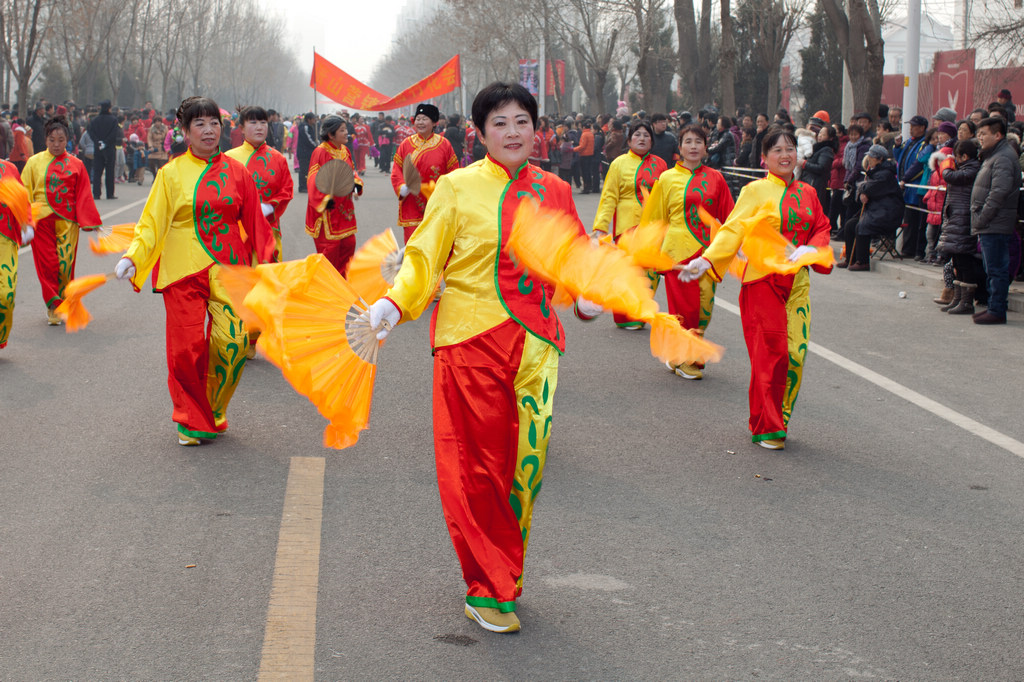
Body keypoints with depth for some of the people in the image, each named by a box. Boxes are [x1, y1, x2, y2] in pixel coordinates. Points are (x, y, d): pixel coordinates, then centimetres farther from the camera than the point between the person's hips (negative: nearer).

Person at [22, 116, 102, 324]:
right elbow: (25, 193, 5)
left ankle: (61, 305, 16)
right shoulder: (35, 162, 3)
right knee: (47, 263, -2)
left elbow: (83, 196, 7)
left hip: (67, 221, 1)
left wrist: (89, 221, 2)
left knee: (66, 264, 1)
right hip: (42, 221, 0)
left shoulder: (76, 165, 5)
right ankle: (53, 306, 5)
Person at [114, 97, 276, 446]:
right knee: (187, 348, -6)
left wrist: (266, 263, 11)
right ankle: (191, 422, 10)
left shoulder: (236, 172, 9)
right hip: (183, 272, -1)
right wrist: (132, 257, -11)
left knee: (232, 343, -9)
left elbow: (254, 222, 14)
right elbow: (152, 221, 3)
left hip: (228, 270, 1)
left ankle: (213, 413, 14)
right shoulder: (171, 173, 6)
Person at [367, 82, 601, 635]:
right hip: (471, 340, -3)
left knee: (527, 460, 3)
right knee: (479, 464, -1)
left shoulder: (554, 191, 10)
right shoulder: (458, 188, 0)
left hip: (534, 341, 3)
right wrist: (393, 302, -17)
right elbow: (424, 258, -1)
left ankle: (503, 578, 21)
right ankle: (486, 592, 9)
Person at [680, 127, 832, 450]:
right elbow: (733, 229, -9)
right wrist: (706, 260, -22)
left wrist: (809, 249, -7)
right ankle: (766, 427, 3)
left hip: (797, 281, 4)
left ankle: (778, 420, 15)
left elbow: (822, 230, 15)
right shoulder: (756, 191, -2)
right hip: (763, 281, -4)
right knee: (770, 353, -8)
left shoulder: (807, 194, 13)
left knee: (795, 353, -1)